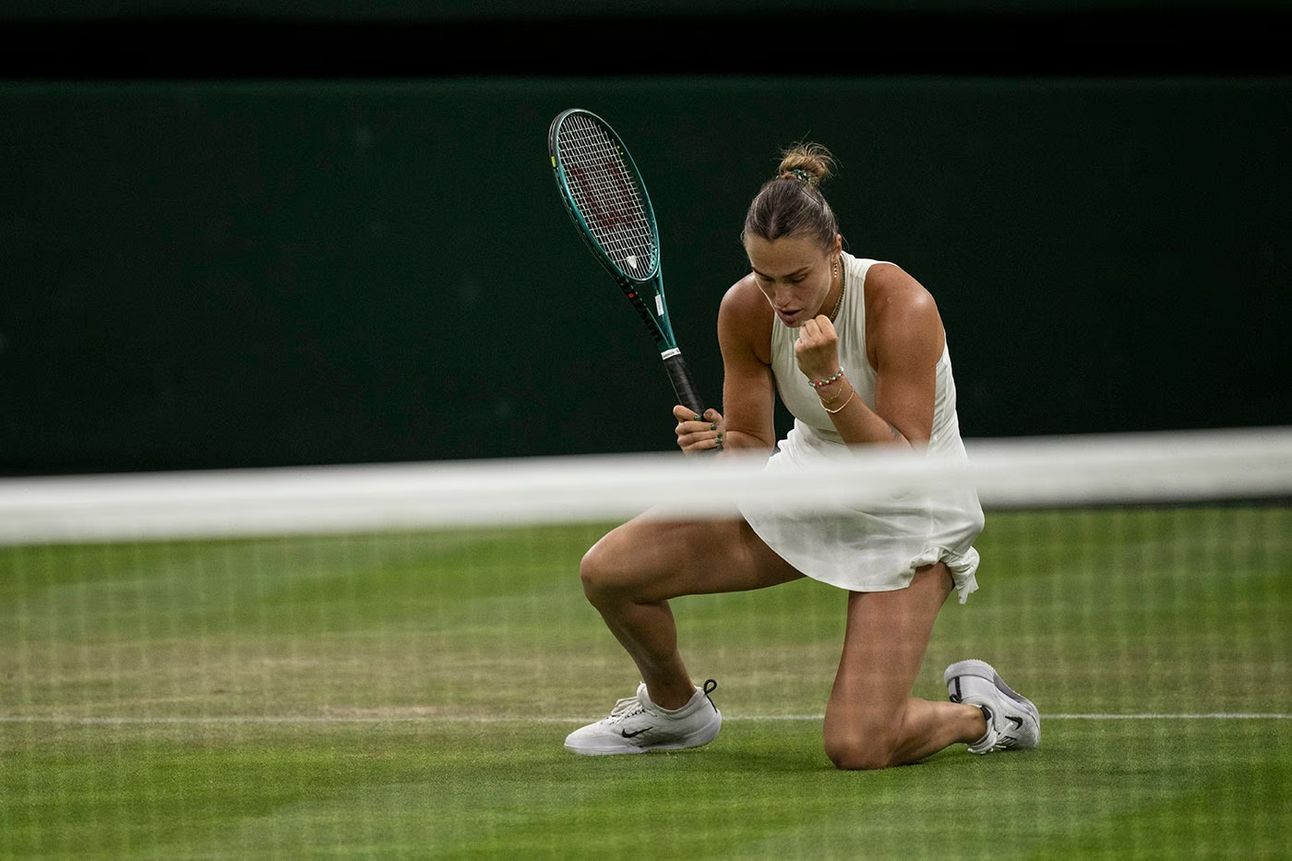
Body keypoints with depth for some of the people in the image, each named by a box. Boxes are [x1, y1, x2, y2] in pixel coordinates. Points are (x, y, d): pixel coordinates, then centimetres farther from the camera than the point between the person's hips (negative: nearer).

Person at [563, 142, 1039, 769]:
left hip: (909, 522, -5)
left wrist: (829, 379, -39)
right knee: (607, 570, -8)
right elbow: (753, 448, -5)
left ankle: (979, 710, 13)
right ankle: (674, 708, 23)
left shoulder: (901, 307, -29)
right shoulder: (745, 310, -15)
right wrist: (719, 444, -29)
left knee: (854, 747, -21)